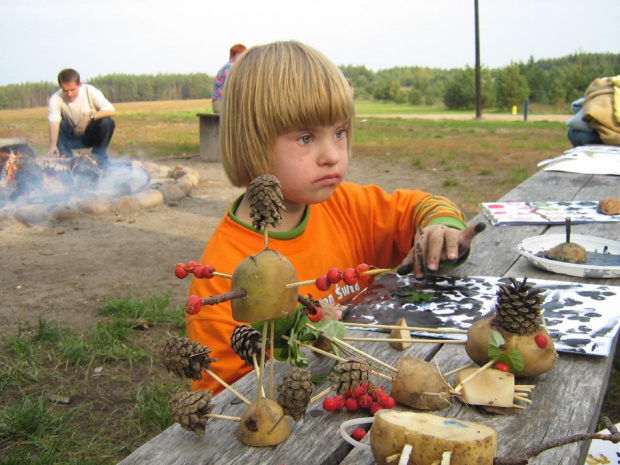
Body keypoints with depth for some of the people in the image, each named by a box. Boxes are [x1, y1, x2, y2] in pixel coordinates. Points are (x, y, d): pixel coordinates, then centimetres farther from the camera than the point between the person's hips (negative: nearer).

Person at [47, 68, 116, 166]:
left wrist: (88, 118, -35)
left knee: (107, 122, -29)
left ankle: (99, 156, -12)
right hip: (72, 137, 0)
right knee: (60, 125, -29)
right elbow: (53, 124, -30)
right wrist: (53, 145, -47)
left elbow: (111, 111, -26)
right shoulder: (55, 99, -18)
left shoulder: (90, 91, -18)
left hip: (93, 135, 0)